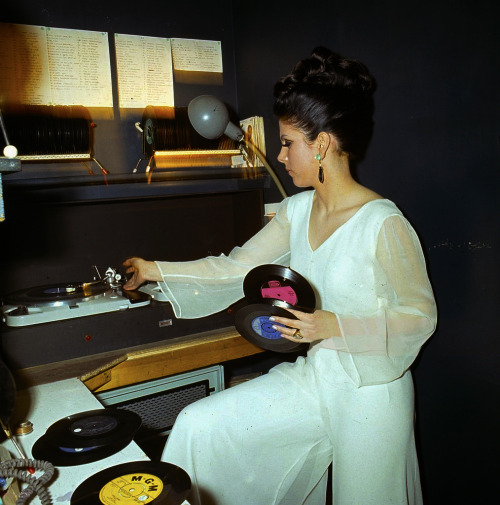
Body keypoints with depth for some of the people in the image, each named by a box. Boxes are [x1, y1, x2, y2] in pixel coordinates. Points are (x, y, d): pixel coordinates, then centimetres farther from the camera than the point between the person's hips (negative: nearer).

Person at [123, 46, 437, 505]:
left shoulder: (384, 224, -21)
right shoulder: (296, 211, -1)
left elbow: (420, 314, -14)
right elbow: (237, 267, 6)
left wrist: (335, 326, -25)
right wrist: (155, 270, 9)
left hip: (371, 394, -5)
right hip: (313, 378, 6)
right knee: (199, 425, -1)